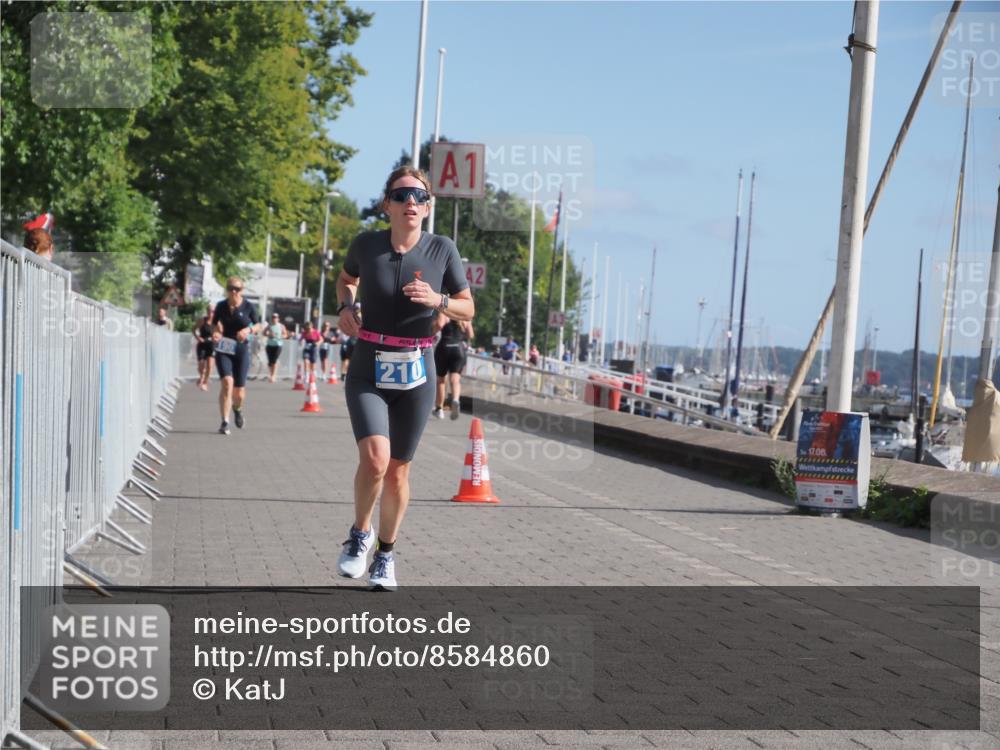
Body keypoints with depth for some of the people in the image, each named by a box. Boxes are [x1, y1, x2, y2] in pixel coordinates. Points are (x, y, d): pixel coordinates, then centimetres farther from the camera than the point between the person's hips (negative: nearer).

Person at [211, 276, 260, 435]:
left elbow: (257, 325, 8)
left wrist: (249, 330, -14)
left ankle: (237, 409, 42)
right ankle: (225, 422, -15)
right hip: (223, 349, 0)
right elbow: (216, 325, 11)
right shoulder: (221, 306, 0)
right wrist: (216, 333, -11)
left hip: (241, 349, 0)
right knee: (227, 382, -21)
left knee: (239, 391, 4)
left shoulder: (248, 307, -3)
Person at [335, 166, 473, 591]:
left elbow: (468, 310, 4)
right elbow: (346, 279, 20)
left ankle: (386, 555, 29)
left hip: (415, 374, 1)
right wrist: (346, 306, -1)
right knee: (374, 457, -20)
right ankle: (360, 534, 7)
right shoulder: (366, 245, -3)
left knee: (398, 471, 8)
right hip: (368, 372, -1)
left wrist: (438, 301, -16)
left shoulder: (442, 249, -4)